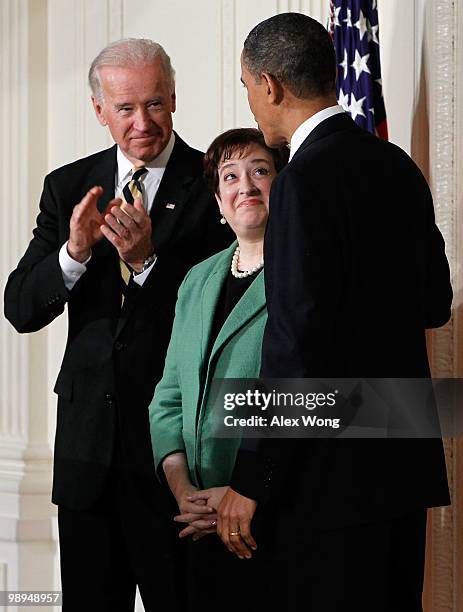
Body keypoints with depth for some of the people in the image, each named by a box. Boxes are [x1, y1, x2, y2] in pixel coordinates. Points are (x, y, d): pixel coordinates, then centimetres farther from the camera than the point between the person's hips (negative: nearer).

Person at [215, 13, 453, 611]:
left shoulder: (306, 180, -16)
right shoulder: (398, 166, 9)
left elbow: (296, 343, -19)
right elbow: (434, 301, 18)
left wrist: (250, 479, -15)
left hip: (336, 472, -8)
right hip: (407, 463, 9)